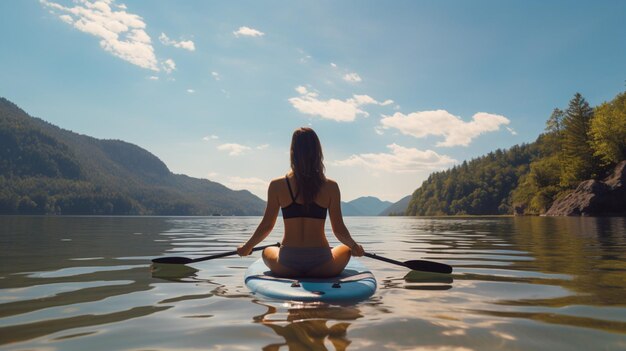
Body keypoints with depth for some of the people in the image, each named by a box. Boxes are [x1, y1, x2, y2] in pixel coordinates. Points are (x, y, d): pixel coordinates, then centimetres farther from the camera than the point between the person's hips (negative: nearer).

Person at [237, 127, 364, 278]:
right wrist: (355, 247, 17)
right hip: (322, 268, -1)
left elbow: (267, 225, 0)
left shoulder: (277, 185, -5)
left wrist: (246, 247, 17)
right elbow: (339, 230, -3)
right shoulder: (331, 186, -5)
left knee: (267, 251, 35)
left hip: (287, 267, 1)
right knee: (347, 248, 30)